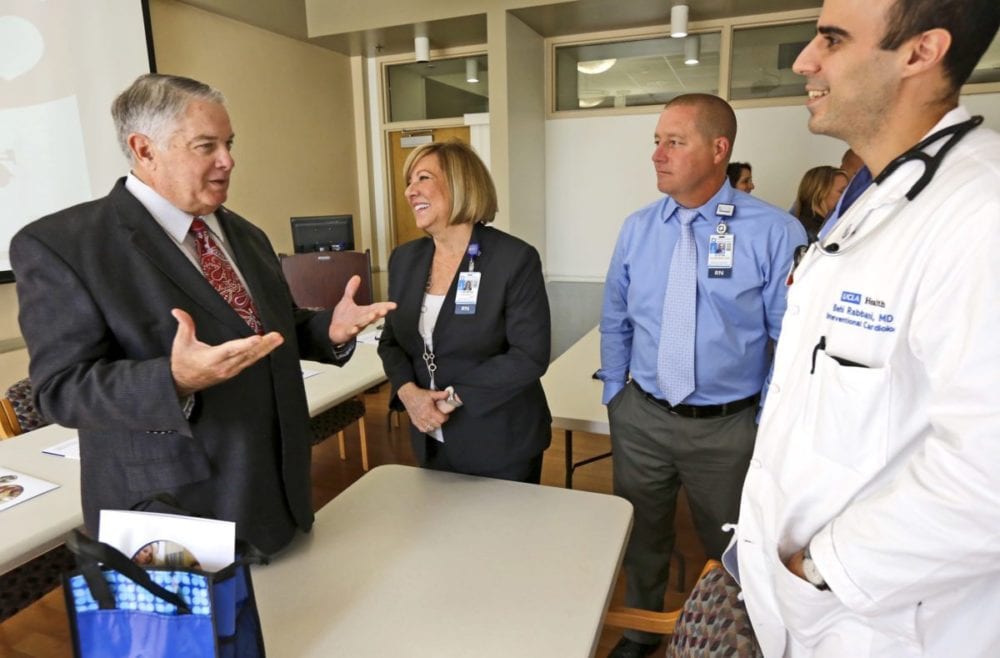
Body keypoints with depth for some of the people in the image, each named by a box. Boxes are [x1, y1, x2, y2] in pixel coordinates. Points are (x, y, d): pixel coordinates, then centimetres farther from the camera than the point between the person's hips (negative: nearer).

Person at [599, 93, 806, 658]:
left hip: (729, 426, -3)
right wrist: (615, 394, 8)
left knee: (732, 549, 20)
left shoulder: (775, 232, -14)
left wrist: (772, 422, -9)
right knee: (641, 535, 22)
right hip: (641, 417, 4)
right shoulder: (637, 229, -2)